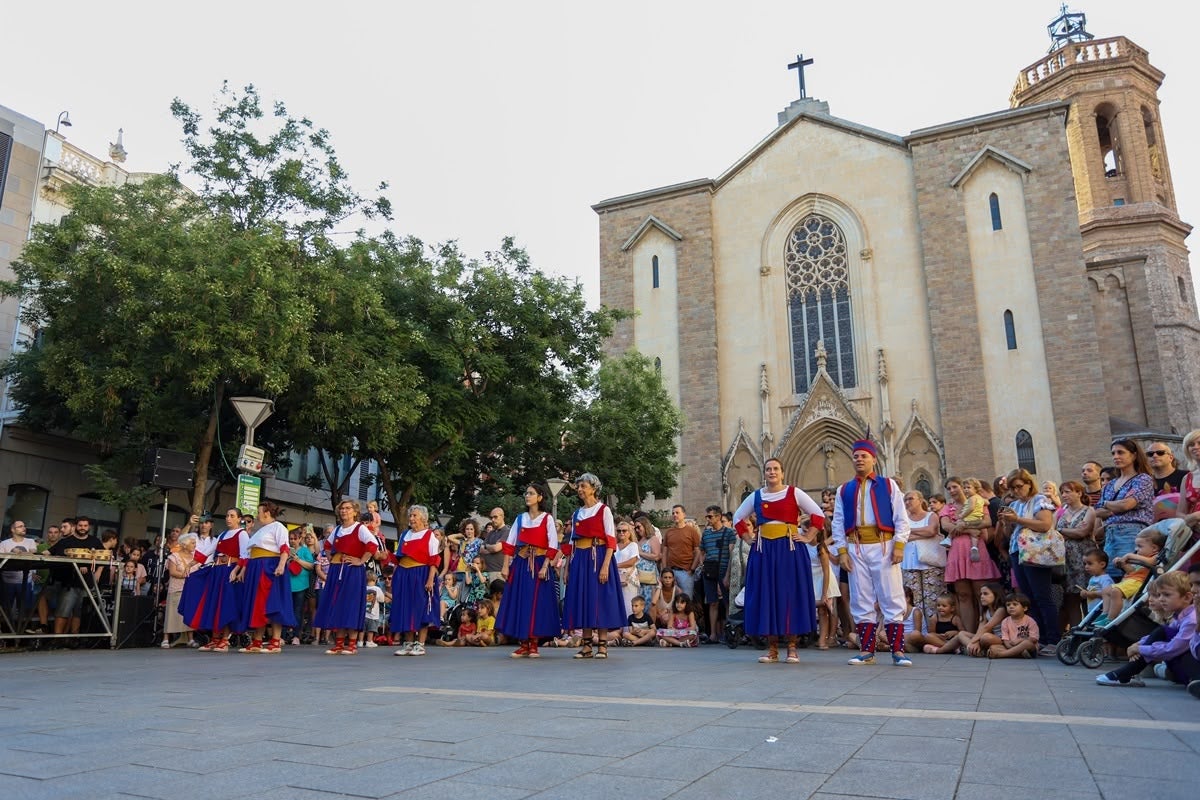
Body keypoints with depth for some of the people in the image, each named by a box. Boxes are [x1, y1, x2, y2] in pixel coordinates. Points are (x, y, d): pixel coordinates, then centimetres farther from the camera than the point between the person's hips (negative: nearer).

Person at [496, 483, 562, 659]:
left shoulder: (547, 519, -1)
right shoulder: (520, 518, 10)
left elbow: (552, 546, -7)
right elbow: (510, 543, 6)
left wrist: (544, 567, -15)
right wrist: (506, 566, -2)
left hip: (539, 564, -4)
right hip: (520, 564, 4)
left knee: (537, 603, -3)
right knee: (519, 602, 2)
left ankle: (533, 645, 6)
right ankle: (523, 645, 11)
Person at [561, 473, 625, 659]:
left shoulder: (603, 510, -1)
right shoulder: (576, 514, 15)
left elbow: (610, 540, -8)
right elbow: (571, 543, 15)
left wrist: (605, 566, -18)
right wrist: (568, 567, 9)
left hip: (598, 558, -5)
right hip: (579, 560, 6)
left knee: (599, 599, -5)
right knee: (582, 599, 4)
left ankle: (602, 645, 2)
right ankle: (587, 645, 10)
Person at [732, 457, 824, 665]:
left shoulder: (794, 493, 1)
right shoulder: (755, 496, 10)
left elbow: (818, 515, 0)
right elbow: (738, 518, 21)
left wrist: (808, 537, -5)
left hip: (790, 549, -3)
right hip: (764, 550, 3)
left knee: (790, 593, -1)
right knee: (766, 595, 3)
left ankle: (792, 648, 7)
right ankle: (772, 649, 11)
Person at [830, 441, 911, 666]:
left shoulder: (889, 485, 7)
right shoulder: (844, 490, 13)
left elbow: (901, 518, 2)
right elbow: (838, 523, 9)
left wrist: (899, 545, -9)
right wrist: (842, 551, -1)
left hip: (883, 546, -2)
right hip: (856, 548, 2)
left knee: (892, 599, -2)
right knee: (861, 601, 3)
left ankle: (898, 651, 3)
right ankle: (866, 651, 9)